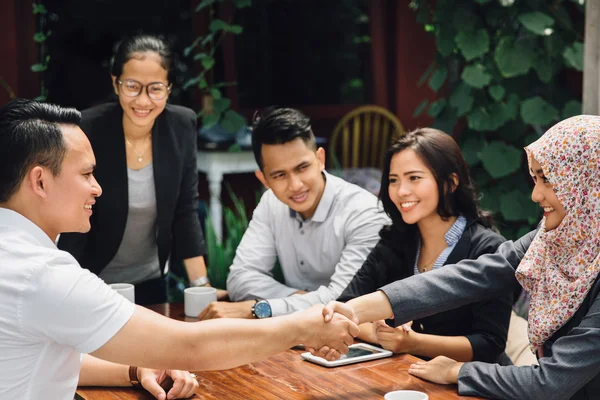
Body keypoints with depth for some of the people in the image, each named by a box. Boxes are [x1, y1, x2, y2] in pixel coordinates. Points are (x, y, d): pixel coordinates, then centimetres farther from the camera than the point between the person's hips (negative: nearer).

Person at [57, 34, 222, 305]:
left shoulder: (182, 126, -11)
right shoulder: (86, 129, -22)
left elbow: (186, 210, -6)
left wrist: (201, 285, -9)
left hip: (150, 281, 4)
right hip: (90, 284, -3)